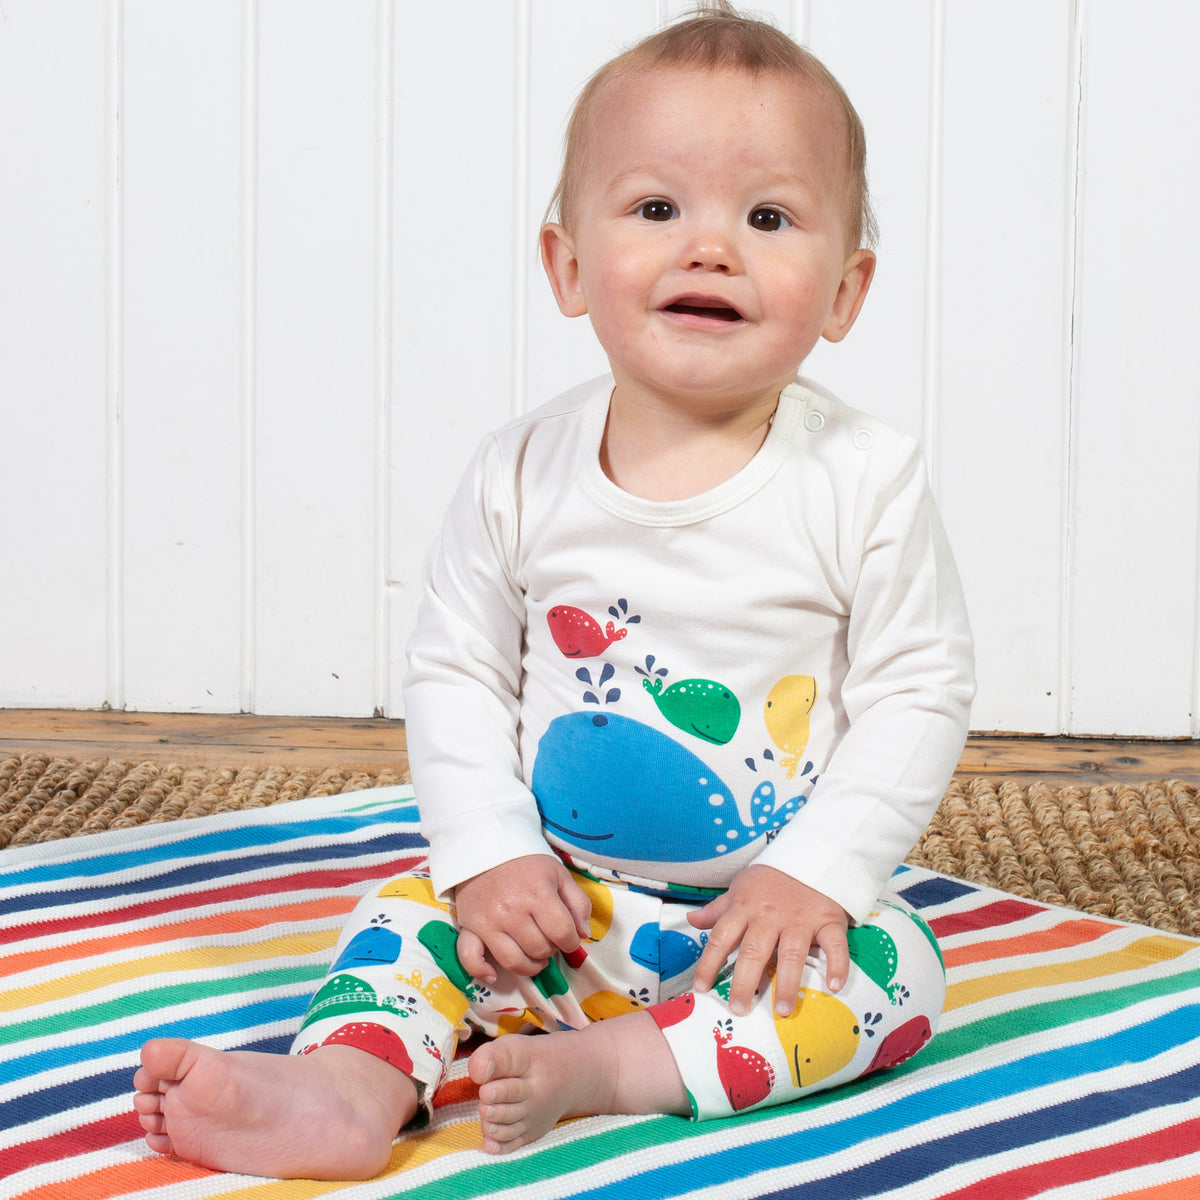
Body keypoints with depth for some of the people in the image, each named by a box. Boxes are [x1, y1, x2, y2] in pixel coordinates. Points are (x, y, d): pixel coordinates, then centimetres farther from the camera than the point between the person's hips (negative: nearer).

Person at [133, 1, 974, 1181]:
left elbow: (920, 689, -9)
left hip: (774, 908, -2)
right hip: (555, 905, 2)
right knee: (414, 912, -14)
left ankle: (603, 1064, -27)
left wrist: (816, 871, -19)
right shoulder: (522, 474, -6)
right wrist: (490, 854, -13)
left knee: (894, 973, -25)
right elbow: (454, 670, 0)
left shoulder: (863, 480, -12)